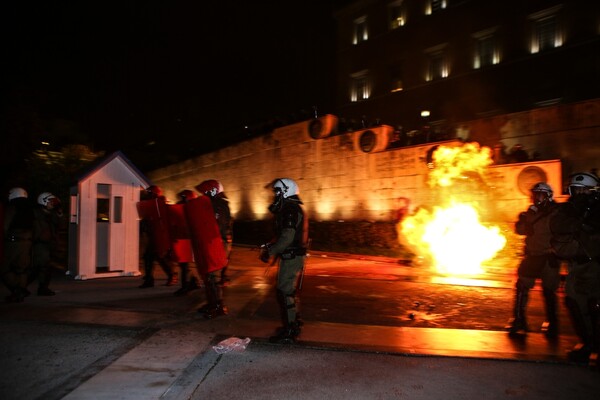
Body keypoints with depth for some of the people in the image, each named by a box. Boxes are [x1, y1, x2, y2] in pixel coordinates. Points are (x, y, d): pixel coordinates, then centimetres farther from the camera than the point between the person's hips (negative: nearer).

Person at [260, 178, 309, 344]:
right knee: (289, 291, 19)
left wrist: (270, 252, -18)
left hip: (291, 258, -10)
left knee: (285, 293, -4)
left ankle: (288, 332, 3)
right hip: (294, 256, 10)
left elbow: (287, 238, -25)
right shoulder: (294, 209, 15)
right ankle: (294, 323, 32)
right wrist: (270, 246, 10)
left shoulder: (290, 210, -18)